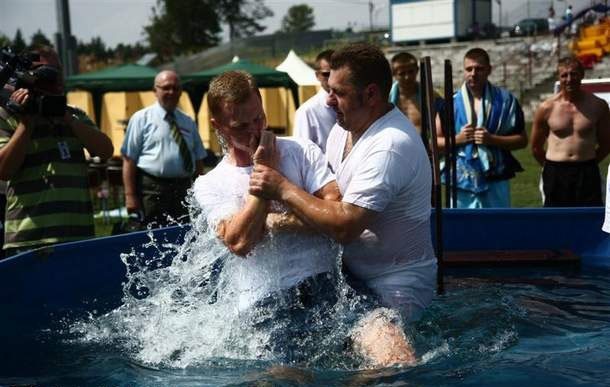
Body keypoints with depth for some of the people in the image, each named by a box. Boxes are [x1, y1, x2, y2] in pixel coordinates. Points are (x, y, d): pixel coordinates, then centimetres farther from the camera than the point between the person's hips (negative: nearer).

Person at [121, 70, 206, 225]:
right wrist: (130, 195, -11)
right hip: (152, 190, -5)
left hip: (184, 190, 5)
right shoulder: (141, 119, 2)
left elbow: (198, 160, 17)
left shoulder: (188, 122, 17)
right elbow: (129, 160, -4)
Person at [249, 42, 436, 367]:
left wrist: (283, 189, -19)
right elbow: (325, 194, 16)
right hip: (352, 272, 10)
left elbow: (344, 227, -27)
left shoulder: (390, 146, -23)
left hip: (395, 283, -10)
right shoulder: (344, 128, 7)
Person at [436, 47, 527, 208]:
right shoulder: (452, 103, 3)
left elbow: (522, 139, 2)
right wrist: (457, 139, -11)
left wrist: (492, 139, -13)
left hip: (495, 182, 0)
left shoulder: (505, 100, 1)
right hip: (462, 183, 1)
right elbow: (435, 142, 7)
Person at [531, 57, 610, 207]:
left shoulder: (598, 105, -1)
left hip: (587, 174, 0)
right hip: (555, 177, 0)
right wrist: (552, 168, 11)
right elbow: (536, 147, 9)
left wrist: (587, 164, 9)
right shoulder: (546, 108, -2)